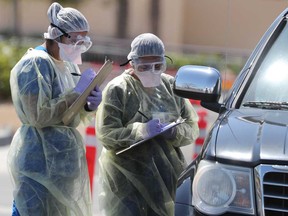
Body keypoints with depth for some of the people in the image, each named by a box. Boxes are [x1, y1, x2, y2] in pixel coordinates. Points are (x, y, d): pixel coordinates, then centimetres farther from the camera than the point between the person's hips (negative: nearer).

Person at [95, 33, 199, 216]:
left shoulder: (172, 86, 11)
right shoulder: (118, 89, -5)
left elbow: (192, 127, 11)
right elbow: (105, 133, -11)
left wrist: (175, 132, -11)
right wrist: (141, 130, -23)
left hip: (167, 174, 5)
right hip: (127, 175, -5)